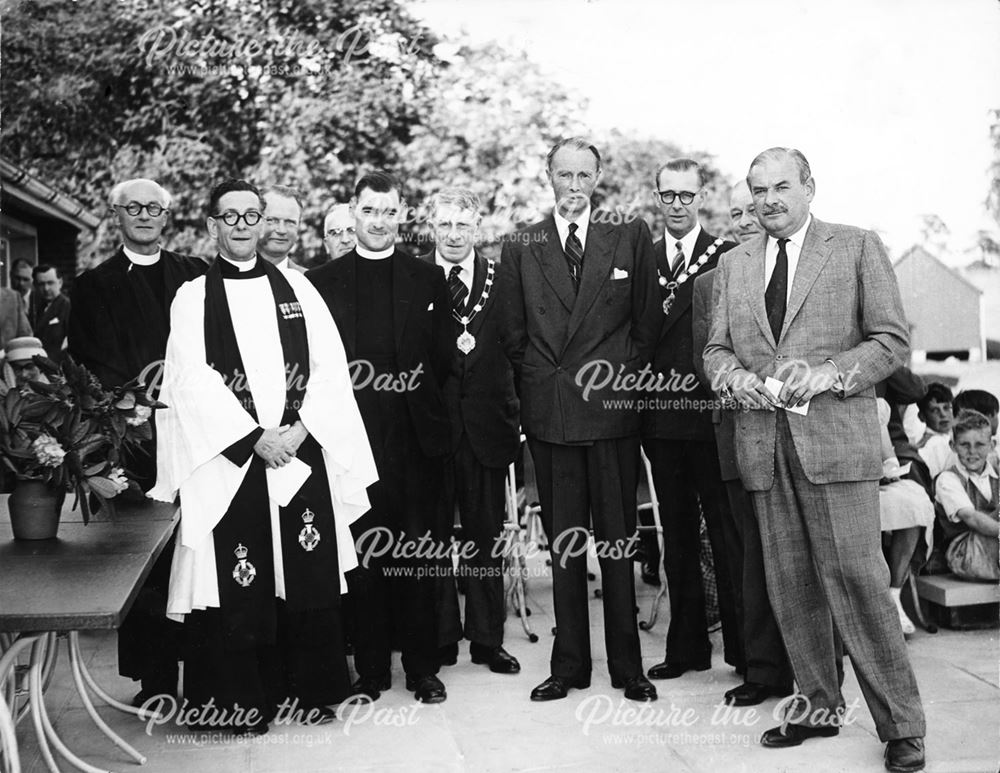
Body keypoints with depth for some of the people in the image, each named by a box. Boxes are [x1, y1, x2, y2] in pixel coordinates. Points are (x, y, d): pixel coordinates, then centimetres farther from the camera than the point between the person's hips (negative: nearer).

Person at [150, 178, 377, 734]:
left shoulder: (296, 287, 11)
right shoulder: (193, 296, 5)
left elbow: (330, 364, 4)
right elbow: (193, 380, -6)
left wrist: (300, 428, -10)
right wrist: (254, 437, -14)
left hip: (302, 452, 2)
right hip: (228, 458, -2)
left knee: (308, 575, 5)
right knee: (238, 582, -1)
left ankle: (307, 690, 18)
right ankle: (240, 700, 12)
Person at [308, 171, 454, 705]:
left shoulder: (428, 280, 10)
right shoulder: (320, 282, 8)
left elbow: (444, 359, 8)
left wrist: (412, 388, -4)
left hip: (415, 435, 1)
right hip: (352, 438, 0)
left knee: (418, 555, 5)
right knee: (363, 555, 4)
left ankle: (423, 668, 15)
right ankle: (370, 669, 16)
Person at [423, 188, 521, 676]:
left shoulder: (501, 280, 5)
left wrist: (512, 417, -1)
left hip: (485, 425, 2)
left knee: (486, 536, 9)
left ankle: (488, 639, 21)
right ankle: (440, 637, 20)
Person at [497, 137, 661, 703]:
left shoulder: (630, 237, 5)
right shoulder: (521, 248, 8)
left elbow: (649, 321, 8)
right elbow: (514, 336, 11)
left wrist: (627, 376, 3)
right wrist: (538, 389, 5)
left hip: (613, 408, -1)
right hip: (549, 415, 1)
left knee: (618, 542, 4)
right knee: (563, 544, 7)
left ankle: (628, 666, 15)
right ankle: (569, 665, 17)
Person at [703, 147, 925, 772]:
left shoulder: (858, 248, 5)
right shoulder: (735, 265, 17)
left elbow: (893, 341, 0)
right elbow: (716, 349, 17)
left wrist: (829, 373, -15)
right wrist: (737, 377, -5)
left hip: (835, 438, -4)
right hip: (764, 446, 5)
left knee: (856, 578, -8)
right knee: (790, 585, 8)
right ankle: (819, 705, 23)